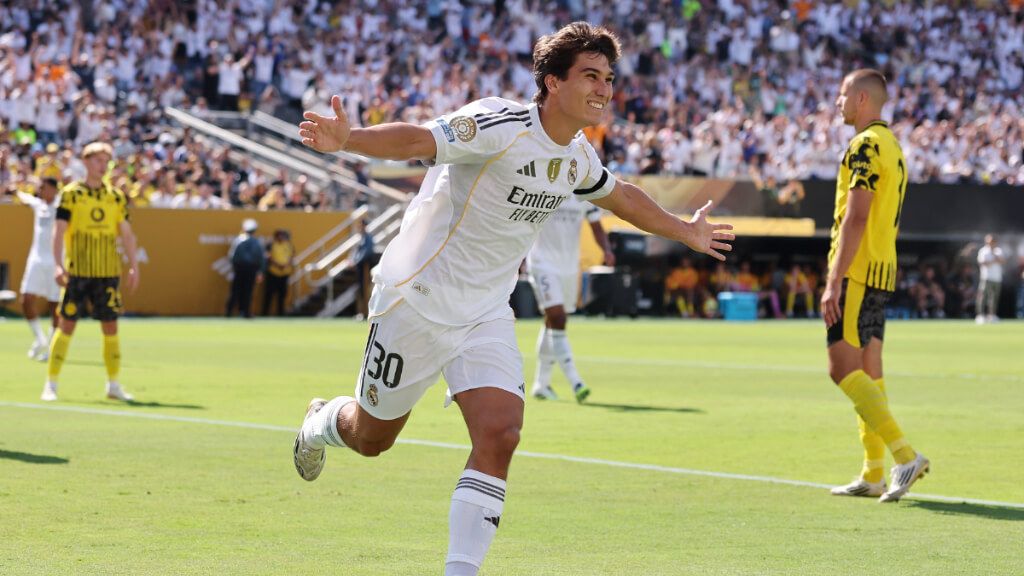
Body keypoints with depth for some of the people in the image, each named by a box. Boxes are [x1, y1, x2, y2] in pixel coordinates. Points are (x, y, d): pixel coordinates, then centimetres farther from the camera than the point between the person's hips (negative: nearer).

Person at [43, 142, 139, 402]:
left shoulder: (116, 196, 9)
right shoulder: (71, 193, -1)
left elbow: (126, 233, 11)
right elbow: (59, 231, -5)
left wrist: (133, 266, 3)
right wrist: (58, 264, -15)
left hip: (108, 272, 3)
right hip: (76, 271, -3)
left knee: (110, 325, 3)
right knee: (67, 324, -3)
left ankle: (113, 385, 12)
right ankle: (51, 384, 4)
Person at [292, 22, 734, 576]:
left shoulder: (578, 158, 3)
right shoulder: (499, 124, -22)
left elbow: (620, 196, 26)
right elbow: (417, 139, -36)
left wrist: (684, 230, 37)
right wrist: (348, 139, -54)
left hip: (487, 314, 6)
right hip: (418, 299, -5)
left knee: (499, 435, -16)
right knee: (371, 437, 11)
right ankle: (321, 422, 48)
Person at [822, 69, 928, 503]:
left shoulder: (865, 146, -13)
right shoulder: (892, 147, 18)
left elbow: (855, 218, -20)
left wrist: (834, 281, -22)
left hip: (857, 272, -10)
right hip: (881, 271, 10)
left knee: (844, 368, -11)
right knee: (867, 372, 10)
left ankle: (905, 455, -19)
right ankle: (873, 475, 10)